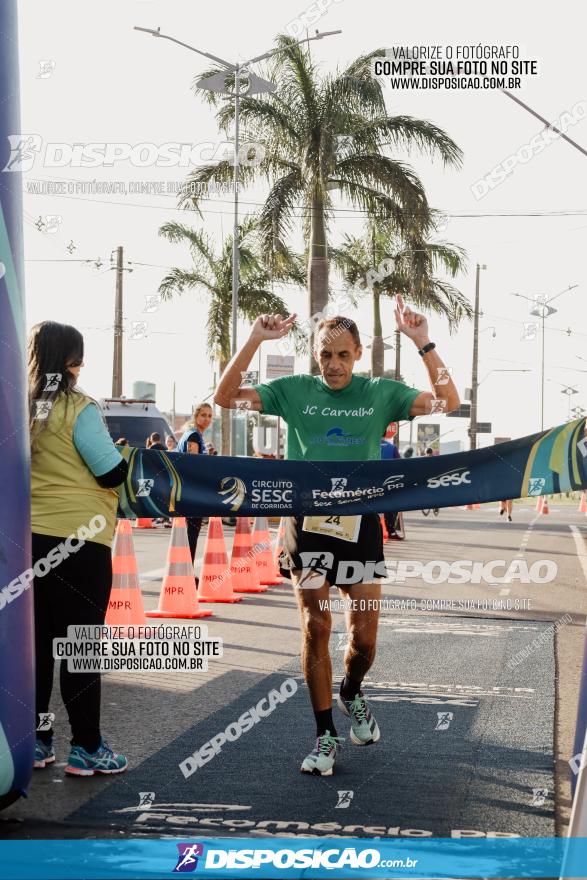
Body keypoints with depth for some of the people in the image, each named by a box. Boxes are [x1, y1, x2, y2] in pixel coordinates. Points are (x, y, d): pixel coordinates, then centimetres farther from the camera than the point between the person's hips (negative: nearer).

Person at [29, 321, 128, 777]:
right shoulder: (78, 408, -12)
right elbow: (112, 473, -11)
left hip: (29, 537, 6)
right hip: (77, 539, -6)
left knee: (36, 639, 11)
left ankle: (35, 739, 16)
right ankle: (87, 747, 6)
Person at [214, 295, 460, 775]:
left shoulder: (380, 393, 2)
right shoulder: (295, 390, 3)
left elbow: (448, 402, -7)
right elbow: (226, 397, -3)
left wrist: (423, 342, -18)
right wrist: (255, 340, -14)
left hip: (361, 523, 0)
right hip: (308, 522, 0)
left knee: (364, 635, 2)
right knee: (316, 627, -2)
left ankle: (352, 692, 36)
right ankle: (326, 736, 9)